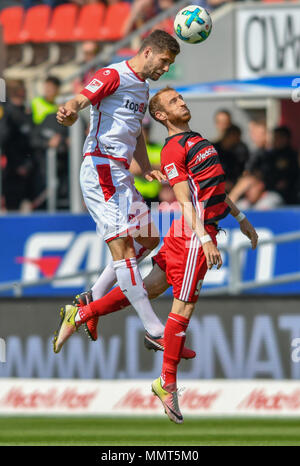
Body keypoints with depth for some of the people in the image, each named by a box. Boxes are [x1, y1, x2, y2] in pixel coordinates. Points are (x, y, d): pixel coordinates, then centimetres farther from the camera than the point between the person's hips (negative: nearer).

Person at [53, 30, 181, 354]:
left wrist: (146, 168, 19)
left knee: (148, 240, 11)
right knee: (122, 246, -12)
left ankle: (91, 302, 14)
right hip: (101, 167, -10)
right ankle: (154, 330, -17)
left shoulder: (142, 88, 21)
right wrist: (69, 111, -45)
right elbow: (81, 99, -22)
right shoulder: (113, 76, -7)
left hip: (121, 174, 10)